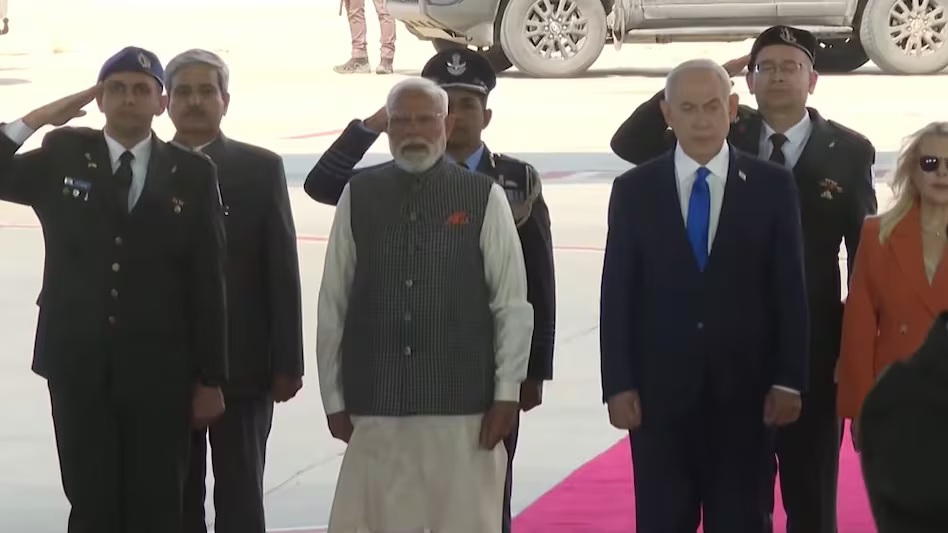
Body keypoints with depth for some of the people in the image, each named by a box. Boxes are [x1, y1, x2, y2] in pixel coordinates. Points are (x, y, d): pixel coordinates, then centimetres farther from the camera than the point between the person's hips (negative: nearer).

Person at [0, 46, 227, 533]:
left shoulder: (193, 174, 2)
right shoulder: (62, 156, 5)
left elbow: (207, 282, 1)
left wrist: (210, 378, -1)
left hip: (159, 370, -1)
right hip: (78, 364, 1)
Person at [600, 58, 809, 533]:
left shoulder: (772, 186, 2)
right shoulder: (633, 191, 3)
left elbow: (789, 289, 1)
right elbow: (617, 295, 2)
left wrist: (788, 381, -4)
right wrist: (618, 385, -5)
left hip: (744, 392, 0)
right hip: (660, 392, 0)